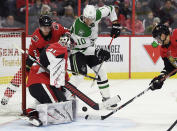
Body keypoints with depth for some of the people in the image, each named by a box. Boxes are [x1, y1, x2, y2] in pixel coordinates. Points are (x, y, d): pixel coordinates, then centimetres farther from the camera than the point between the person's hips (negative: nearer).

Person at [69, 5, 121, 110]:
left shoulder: (97, 14, -20)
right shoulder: (78, 27, -34)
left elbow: (110, 9, 0)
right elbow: (83, 47, -29)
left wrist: (115, 24, -4)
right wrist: (97, 52, -36)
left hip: (90, 48, 6)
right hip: (77, 50, -6)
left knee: (100, 71, 4)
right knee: (79, 74, -21)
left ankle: (106, 98, 14)